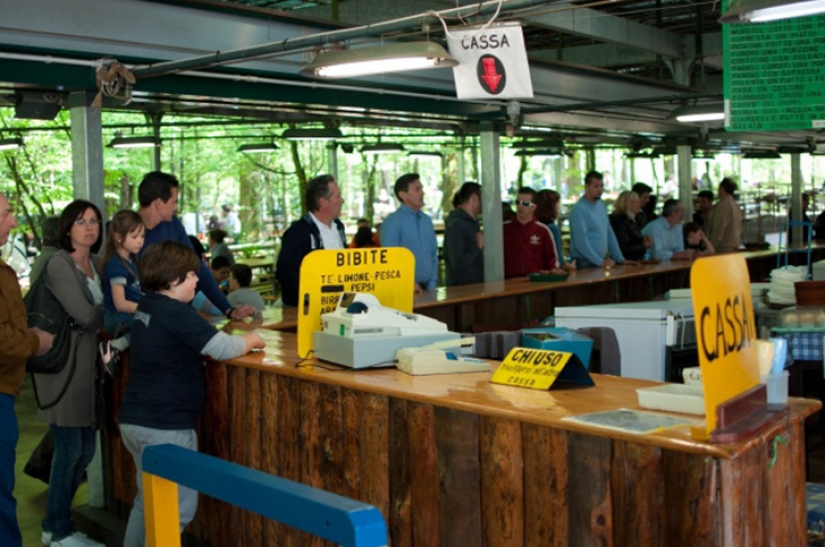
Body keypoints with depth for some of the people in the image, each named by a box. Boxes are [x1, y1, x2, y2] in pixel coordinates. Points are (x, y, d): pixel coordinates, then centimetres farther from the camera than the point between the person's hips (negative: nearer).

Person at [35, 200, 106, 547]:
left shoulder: (95, 263, 12)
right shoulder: (58, 264, -12)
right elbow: (86, 317, -17)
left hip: (86, 361, 8)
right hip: (63, 363, -8)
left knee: (84, 448, 12)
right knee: (69, 447, -1)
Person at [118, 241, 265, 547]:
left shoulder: (147, 308, 10)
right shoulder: (175, 313, -17)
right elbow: (222, 348, -19)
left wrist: (236, 340, 8)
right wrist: (250, 341, 2)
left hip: (135, 420, 9)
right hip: (164, 427, -9)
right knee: (178, 508, 1)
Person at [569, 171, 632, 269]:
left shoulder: (601, 205, 11)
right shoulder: (579, 209, -13)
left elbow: (609, 234, 15)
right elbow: (581, 242, -19)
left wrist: (620, 259, 12)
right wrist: (600, 262, -17)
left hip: (602, 261, 7)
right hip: (585, 263, -7)